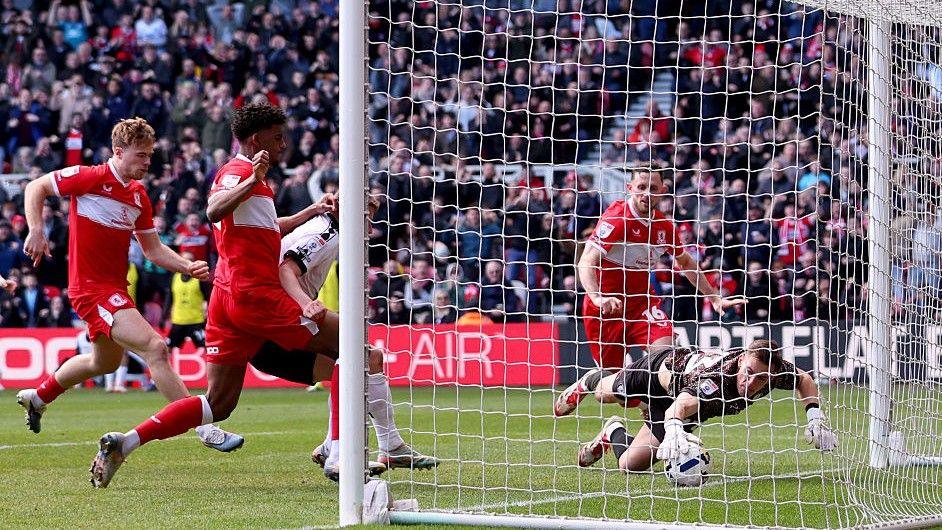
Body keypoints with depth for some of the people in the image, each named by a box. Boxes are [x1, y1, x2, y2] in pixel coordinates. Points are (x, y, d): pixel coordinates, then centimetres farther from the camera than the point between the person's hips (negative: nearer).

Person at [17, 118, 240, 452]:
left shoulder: (139, 196, 9)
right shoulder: (90, 178, -11)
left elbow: (153, 249, 15)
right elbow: (36, 188, -2)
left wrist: (188, 267, -1)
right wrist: (36, 231, -15)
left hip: (116, 288, 9)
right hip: (92, 288, -9)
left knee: (106, 362, 28)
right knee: (155, 348, -21)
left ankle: (37, 396, 50)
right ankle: (204, 427, -22)